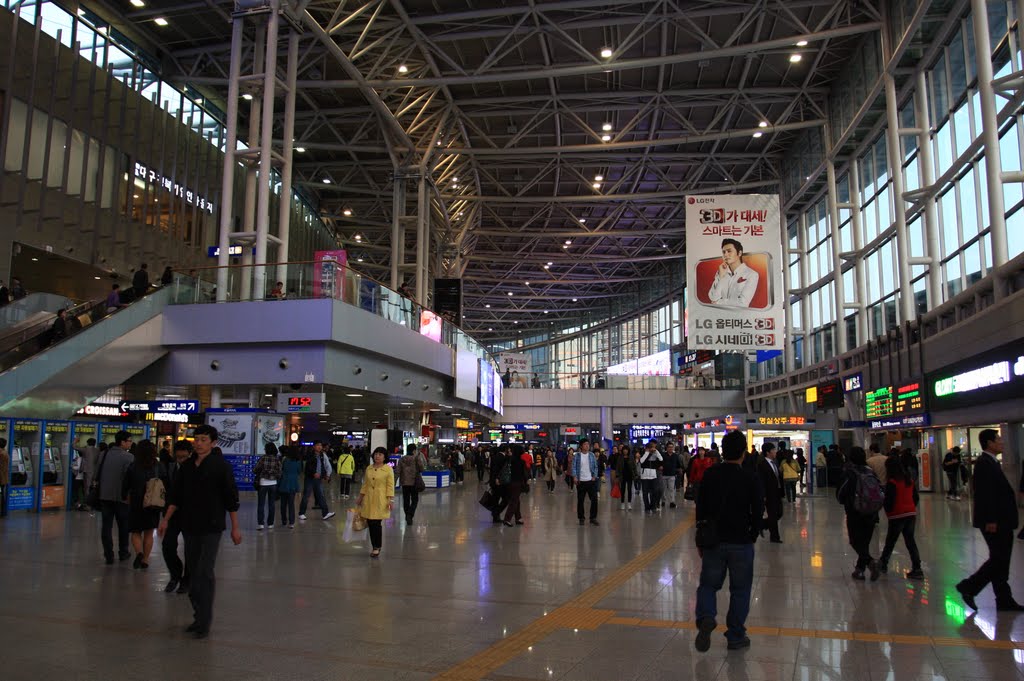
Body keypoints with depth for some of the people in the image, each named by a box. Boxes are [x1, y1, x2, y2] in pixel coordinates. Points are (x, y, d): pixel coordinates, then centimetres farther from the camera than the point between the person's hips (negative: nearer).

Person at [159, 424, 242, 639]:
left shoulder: (221, 466, -8)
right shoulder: (187, 466, 8)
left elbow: (231, 498, -7)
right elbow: (176, 496, 16)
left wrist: (235, 527, -8)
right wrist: (166, 519, 11)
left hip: (211, 527, -6)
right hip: (190, 526, 6)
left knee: (205, 573, -9)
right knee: (192, 572, 10)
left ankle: (204, 623, -3)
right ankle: (199, 617, 22)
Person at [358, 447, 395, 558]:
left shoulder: (388, 469, -4)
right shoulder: (369, 469, 11)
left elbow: (390, 486, -7)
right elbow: (365, 484, 16)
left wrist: (391, 500, -13)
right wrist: (361, 497, 15)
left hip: (380, 500, -5)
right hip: (369, 500, 5)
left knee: (376, 524, -8)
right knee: (370, 524, 4)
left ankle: (377, 547, 9)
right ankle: (374, 547, 19)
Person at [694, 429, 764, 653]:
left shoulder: (709, 475, -2)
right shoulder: (750, 479, -10)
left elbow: (700, 510, 2)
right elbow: (757, 513, -5)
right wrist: (752, 537, 11)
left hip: (713, 542, 2)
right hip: (741, 543, -2)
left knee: (708, 584, 14)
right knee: (740, 590, 12)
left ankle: (705, 617, -12)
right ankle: (735, 636, 18)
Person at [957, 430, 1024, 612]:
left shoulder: (991, 462, 15)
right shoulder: (984, 463, -17)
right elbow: (985, 494, -23)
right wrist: (990, 520, -24)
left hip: (1000, 521, 10)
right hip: (994, 522, -10)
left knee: (1000, 561, 12)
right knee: (999, 560, -5)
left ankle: (1004, 600, 18)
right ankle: (969, 587, 5)